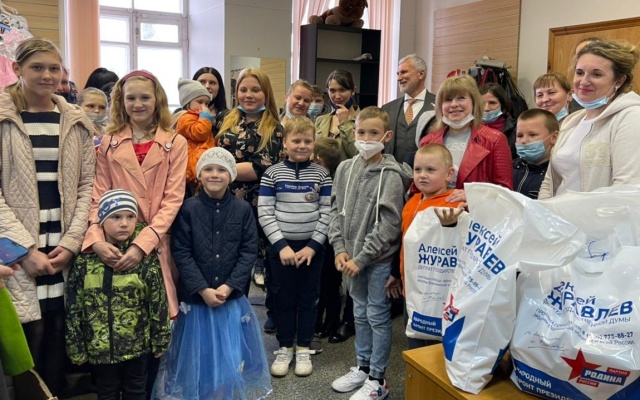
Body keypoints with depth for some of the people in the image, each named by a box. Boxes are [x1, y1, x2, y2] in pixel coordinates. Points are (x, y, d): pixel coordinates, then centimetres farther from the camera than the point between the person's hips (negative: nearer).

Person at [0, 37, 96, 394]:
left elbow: (87, 186, 7)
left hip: (65, 248, 3)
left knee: (59, 337, 7)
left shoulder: (76, 121, 9)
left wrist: (72, 241, -5)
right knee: (29, 337, -3)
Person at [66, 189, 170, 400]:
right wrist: (76, 347, 0)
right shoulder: (85, 260, -7)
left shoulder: (147, 258, -9)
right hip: (100, 346, 1)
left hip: (137, 345, -1)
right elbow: (73, 307, -2)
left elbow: (158, 302, -5)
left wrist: (160, 340, -2)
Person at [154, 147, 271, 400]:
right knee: (198, 354, 12)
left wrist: (229, 286, -13)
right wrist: (203, 289, -14)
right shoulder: (188, 208, -7)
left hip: (232, 296, 2)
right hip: (196, 296, -1)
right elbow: (181, 253, -9)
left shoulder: (243, 209, -2)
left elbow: (249, 251, -3)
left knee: (232, 354, 13)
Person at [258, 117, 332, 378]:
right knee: (283, 298, 9)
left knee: (308, 298, 10)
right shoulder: (272, 174, -3)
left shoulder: (321, 175, -1)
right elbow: (265, 214, -6)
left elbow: (327, 213, -2)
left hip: (312, 247, 1)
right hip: (281, 246, 0)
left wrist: (313, 246, -10)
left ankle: (303, 349, 24)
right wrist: (282, 245, -13)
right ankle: (284, 348, 25)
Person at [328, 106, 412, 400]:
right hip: (352, 256, 6)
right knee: (360, 313, 18)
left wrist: (361, 257, -16)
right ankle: (362, 367, 34)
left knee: (378, 316, 5)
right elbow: (337, 210, 8)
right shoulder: (345, 169, 4)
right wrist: (340, 249, -3)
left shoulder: (391, 175, -13)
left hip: (379, 258, -5)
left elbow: (388, 224, -16)